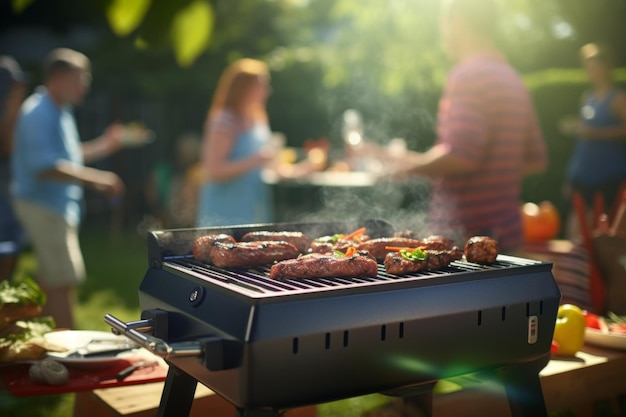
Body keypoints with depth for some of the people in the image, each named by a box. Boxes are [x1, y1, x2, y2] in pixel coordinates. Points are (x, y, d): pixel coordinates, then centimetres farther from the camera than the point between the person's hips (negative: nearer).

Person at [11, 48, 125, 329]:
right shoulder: (39, 113, -18)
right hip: (43, 204, -10)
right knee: (62, 281, -8)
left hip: (56, 205, 10)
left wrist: (104, 146, 15)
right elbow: (45, 167, -27)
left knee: (51, 280, 17)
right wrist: (98, 178, -27)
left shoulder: (58, 111, 13)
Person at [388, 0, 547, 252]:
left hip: (463, 234, -9)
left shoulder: (469, 74, -13)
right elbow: (536, 160, 19)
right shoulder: (512, 78, 15)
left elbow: (459, 156, -25)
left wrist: (411, 164, -10)